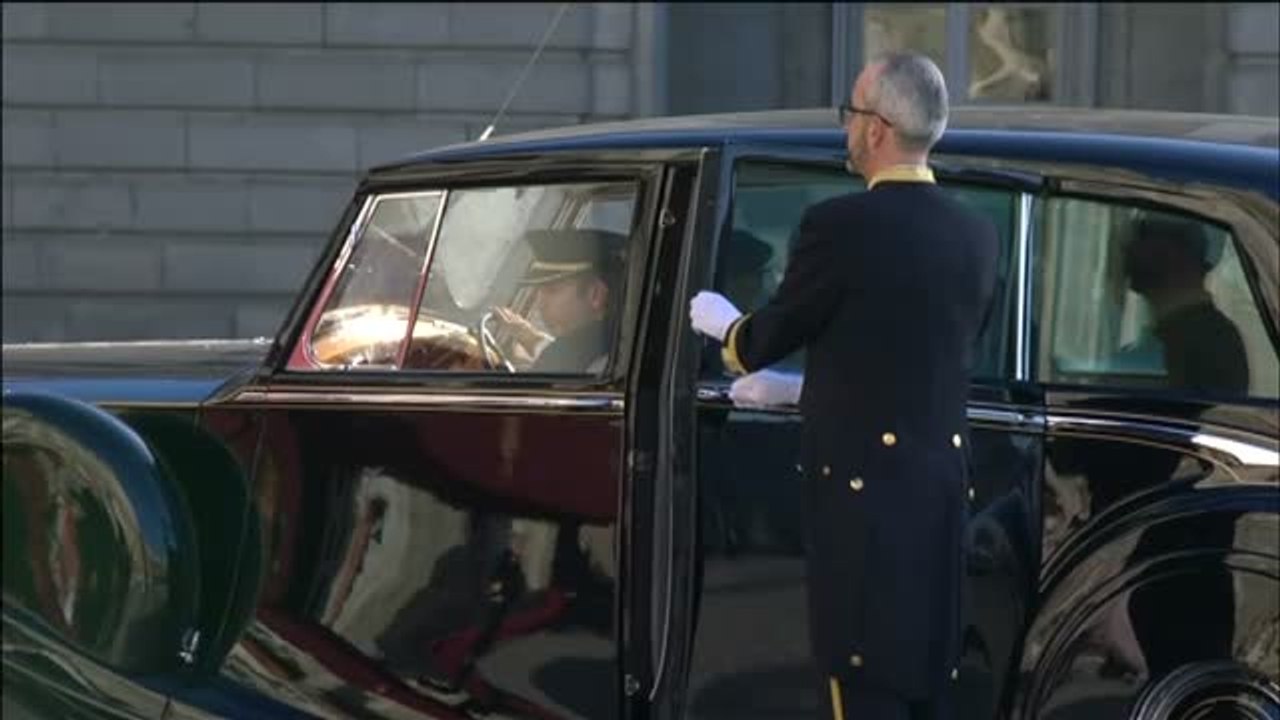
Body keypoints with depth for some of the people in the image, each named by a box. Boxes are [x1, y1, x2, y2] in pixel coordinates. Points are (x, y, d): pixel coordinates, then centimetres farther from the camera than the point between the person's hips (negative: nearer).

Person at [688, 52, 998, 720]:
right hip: (943, 489, 7)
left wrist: (718, 320, 23)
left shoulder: (841, 224, -13)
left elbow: (763, 342, -1)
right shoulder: (975, 234, 8)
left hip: (866, 489, -7)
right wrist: (797, 388, 31)